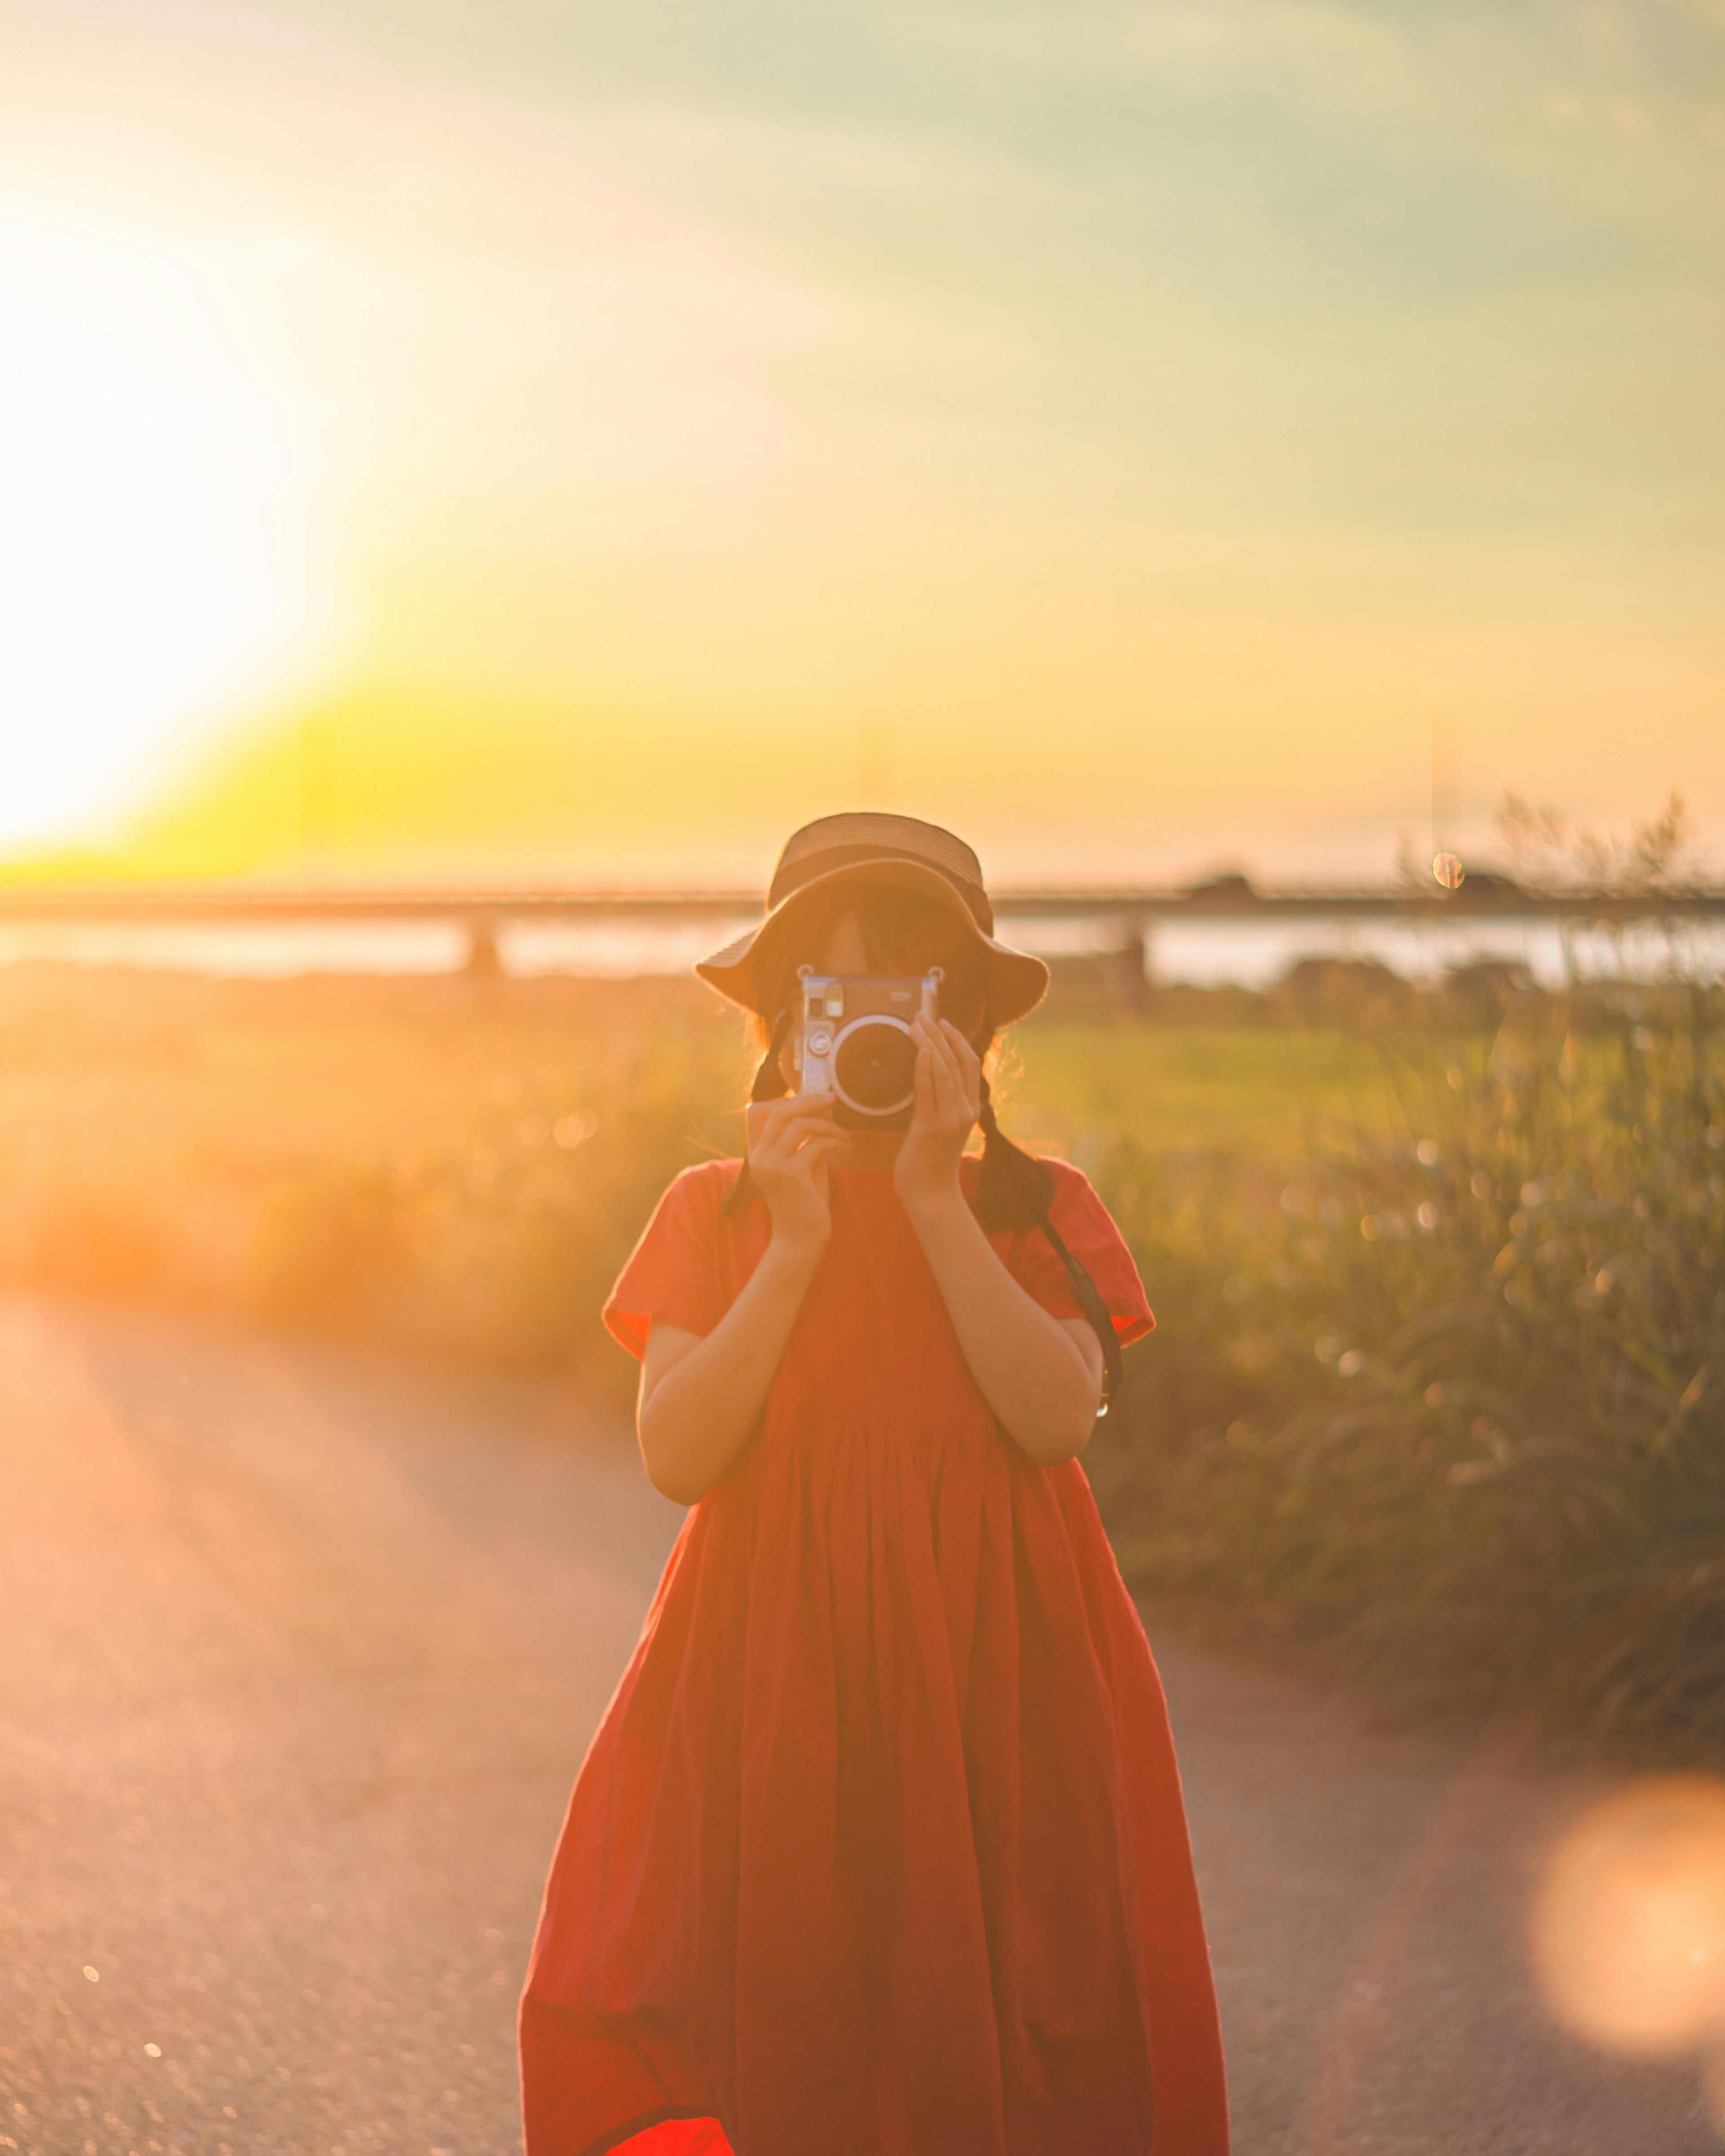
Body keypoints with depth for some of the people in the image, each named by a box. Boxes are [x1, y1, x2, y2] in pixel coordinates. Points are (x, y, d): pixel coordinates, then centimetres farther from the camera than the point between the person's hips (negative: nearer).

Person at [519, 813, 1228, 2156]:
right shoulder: (716, 1213, 7)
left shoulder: (1040, 1212, 7)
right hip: (773, 1680, 0)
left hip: (993, 1682, 0)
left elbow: (1055, 1418, -11)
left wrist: (937, 1202, -13)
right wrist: (795, 1244, -11)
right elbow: (679, 1455, -5)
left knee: (973, 2036, -1)